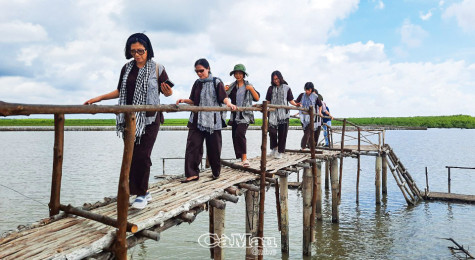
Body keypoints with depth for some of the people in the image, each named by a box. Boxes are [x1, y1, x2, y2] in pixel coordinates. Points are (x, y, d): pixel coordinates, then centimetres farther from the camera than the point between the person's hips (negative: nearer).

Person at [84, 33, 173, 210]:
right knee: (132, 155, 3)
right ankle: (144, 192, 15)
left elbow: (167, 92, 4)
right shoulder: (127, 68, 12)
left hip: (149, 118, -4)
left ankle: (142, 193, 4)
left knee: (142, 155, -9)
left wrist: (168, 92, -19)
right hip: (130, 118, 5)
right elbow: (120, 91, 19)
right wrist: (99, 98, 13)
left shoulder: (157, 68, 1)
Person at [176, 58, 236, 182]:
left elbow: (223, 97, -10)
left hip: (212, 120, -4)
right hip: (197, 120, 4)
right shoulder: (197, 83, 15)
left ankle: (216, 172, 21)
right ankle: (192, 174, -3)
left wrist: (228, 103, -31)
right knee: (192, 145, -6)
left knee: (214, 147, 3)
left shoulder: (216, 82, 0)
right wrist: (184, 100, 1)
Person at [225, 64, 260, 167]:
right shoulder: (232, 86, 12)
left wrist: (251, 89, -14)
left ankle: (245, 158, -19)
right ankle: (241, 158, 15)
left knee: (239, 133, -23)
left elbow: (257, 98, 0)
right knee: (235, 136, 4)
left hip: (245, 115, -5)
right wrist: (225, 90, -1)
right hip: (235, 115, 5)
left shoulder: (248, 85, 3)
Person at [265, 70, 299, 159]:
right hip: (273, 113, 1)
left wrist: (296, 104, -13)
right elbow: (268, 101, 10)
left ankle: (280, 152, 10)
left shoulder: (286, 88, 7)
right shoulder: (271, 88, 11)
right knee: (272, 131, -4)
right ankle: (274, 148, 19)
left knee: (282, 133, 0)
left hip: (283, 114, -1)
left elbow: (290, 100, 5)